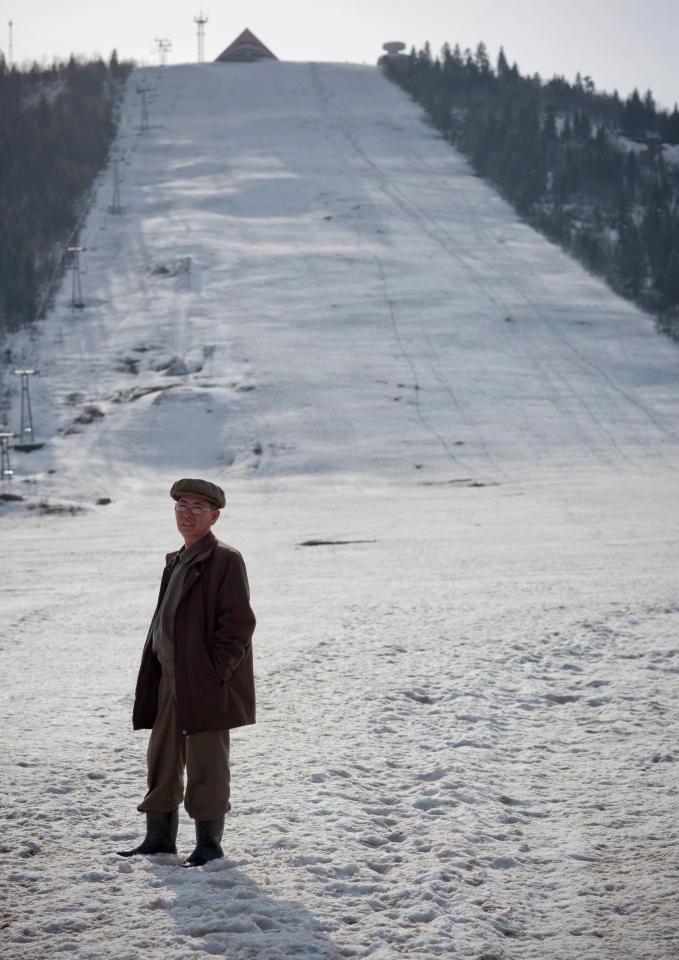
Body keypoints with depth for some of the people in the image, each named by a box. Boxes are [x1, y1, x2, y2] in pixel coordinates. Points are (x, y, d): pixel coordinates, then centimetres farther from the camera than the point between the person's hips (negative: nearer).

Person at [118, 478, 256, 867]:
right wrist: (157, 666, 12)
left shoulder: (225, 560, -10)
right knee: (162, 761, 14)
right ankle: (160, 837, 24)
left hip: (205, 685, -9)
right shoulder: (177, 561, 17)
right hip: (171, 681, 9)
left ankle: (209, 845, 8)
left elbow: (239, 624, -16)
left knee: (206, 767, -1)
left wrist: (213, 673, -18)